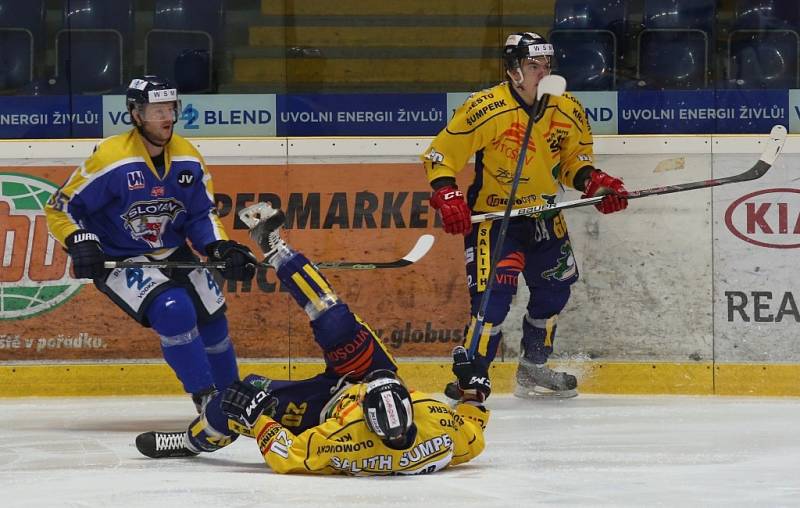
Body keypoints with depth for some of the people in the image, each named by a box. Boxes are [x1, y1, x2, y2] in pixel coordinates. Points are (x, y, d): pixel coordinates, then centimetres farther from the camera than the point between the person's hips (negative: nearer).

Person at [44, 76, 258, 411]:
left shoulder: (187, 158, -4)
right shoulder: (110, 159, -22)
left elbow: (202, 214, 5)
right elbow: (60, 207, -14)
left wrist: (222, 250, -12)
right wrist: (80, 243, -30)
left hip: (173, 254, 7)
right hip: (119, 260, -7)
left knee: (212, 317, 8)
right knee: (174, 311, -27)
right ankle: (206, 400, -16)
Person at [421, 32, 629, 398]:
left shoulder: (568, 111, -5)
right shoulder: (484, 109, -22)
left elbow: (574, 161, 9)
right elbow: (440, 155, -17)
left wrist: (594, 183, -10)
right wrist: (447, 197, -29)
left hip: (543, 214, 6)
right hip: (492, 215, -6)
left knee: (555, 287, 16)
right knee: (492, 295, -18)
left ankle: (533, 369, 34)